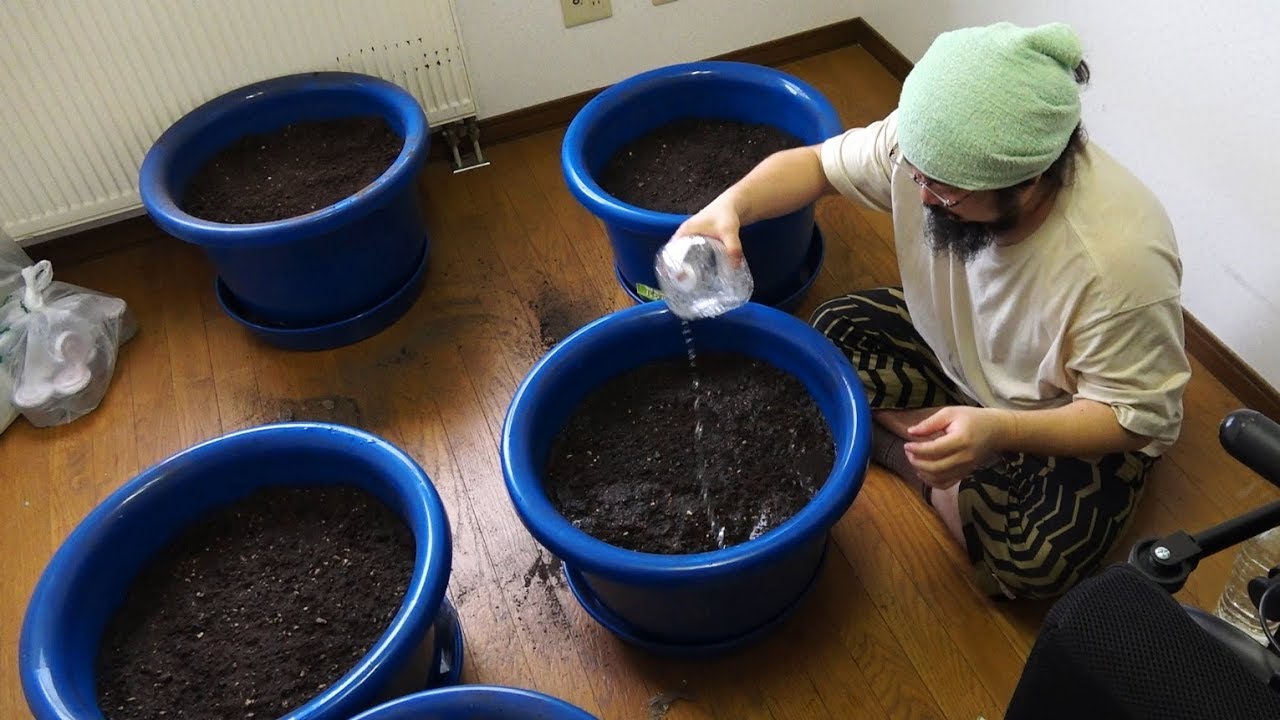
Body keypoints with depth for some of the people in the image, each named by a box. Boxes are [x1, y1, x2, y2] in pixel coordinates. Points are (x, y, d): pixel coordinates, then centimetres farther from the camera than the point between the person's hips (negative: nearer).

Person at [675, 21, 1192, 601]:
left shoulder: (1121, 259, -38)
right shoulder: (931, 143, -25)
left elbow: (1139, 418, -27)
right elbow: (816, 163, -10)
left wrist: (998, 432, -43)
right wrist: (731, 205, -31)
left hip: (1078, 422, -4)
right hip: (958, 351, 5)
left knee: (1036, 558, -27)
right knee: (835, 331, -13)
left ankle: (901, 449, -3)